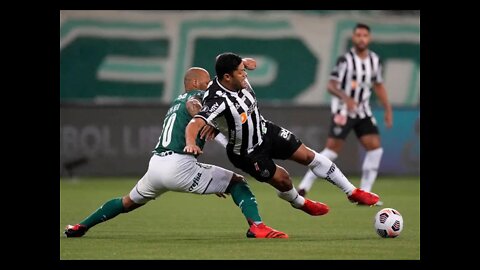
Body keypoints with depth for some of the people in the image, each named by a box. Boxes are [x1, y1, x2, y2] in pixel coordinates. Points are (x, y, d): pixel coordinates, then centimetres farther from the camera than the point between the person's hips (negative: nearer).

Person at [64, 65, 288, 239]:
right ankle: (257, 227, -20)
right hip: (178, 166, -8)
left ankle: (81, 227, 36)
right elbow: (193, 104, -22)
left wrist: (208, 182, 35)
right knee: (237, 182, 0)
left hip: (155, 164, 8)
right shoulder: (196, 95, 5)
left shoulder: (175, 104, 31)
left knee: (129, 202, 33)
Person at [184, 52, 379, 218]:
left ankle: (353, 192, 17)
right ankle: (299, 203, 39)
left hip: (264, 131, 7)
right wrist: (191, 143, -71)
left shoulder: (241, 82, -17)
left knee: (308, 156, 5)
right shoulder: (218, 102, -39)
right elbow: (194, 124, -53)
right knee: (282, 179, 1)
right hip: (247, 153, -7)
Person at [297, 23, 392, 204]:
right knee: (332, 150, -12)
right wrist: (346, 98, -34)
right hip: (343, 112, -6)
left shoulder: (375, 61, 5)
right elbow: (331, 86, -17)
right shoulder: (345, 60, -13)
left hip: (363, 111, 6)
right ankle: (303, 188, -5)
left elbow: (379, 86, 18)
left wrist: (388, 109, 13)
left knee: (375, 148, -8)